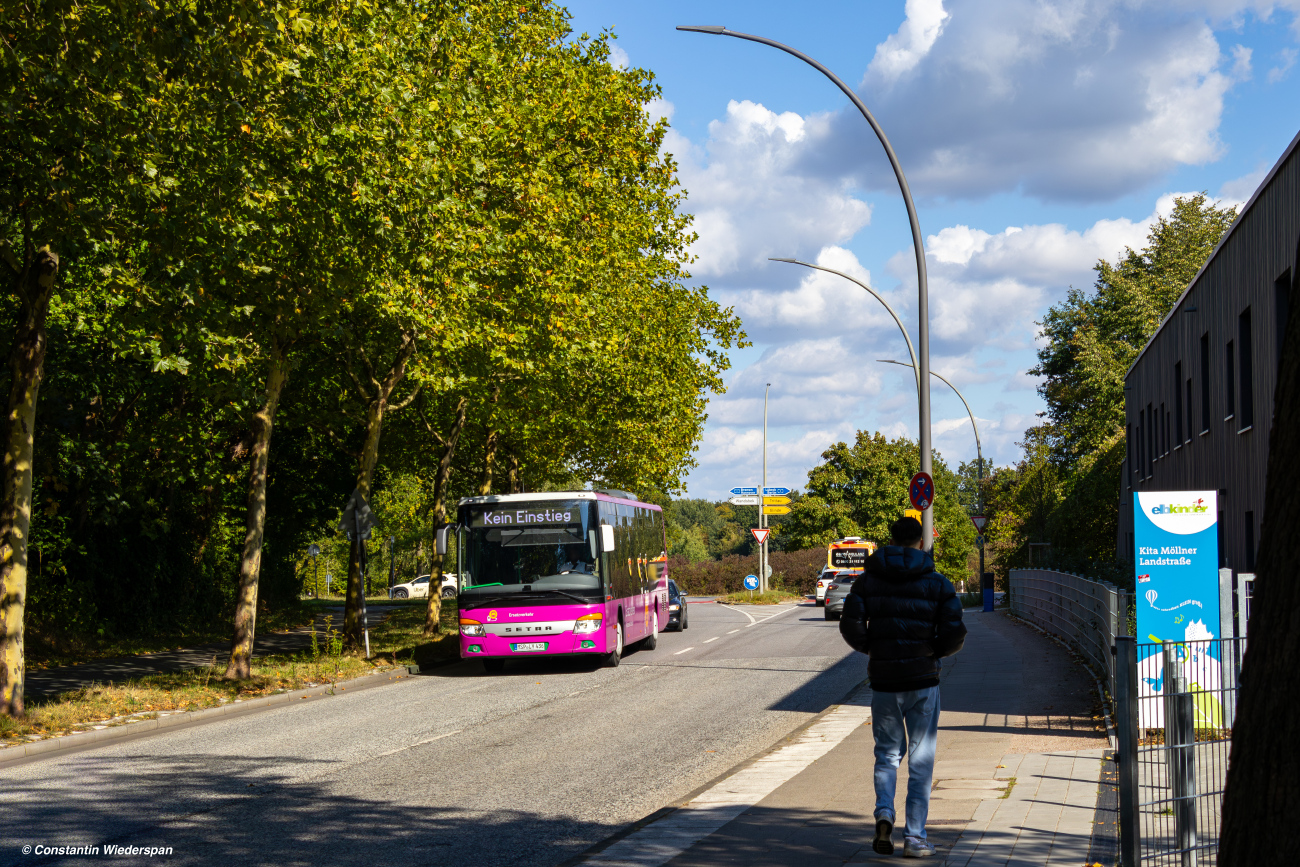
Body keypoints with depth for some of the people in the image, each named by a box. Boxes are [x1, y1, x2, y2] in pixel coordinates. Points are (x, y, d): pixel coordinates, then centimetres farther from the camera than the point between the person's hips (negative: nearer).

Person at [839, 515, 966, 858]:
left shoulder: (868, 580, 1)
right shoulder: (936, 583, -3)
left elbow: (850, 626, -6)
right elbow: (955, 632, -10)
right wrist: (936, 652, 9)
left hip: (883, 680, 1)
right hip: (923, 680, -1)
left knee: (887, 754, 15)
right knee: (921, 761, 7)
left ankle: (884, 814, -8)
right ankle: (914, 836, 6)